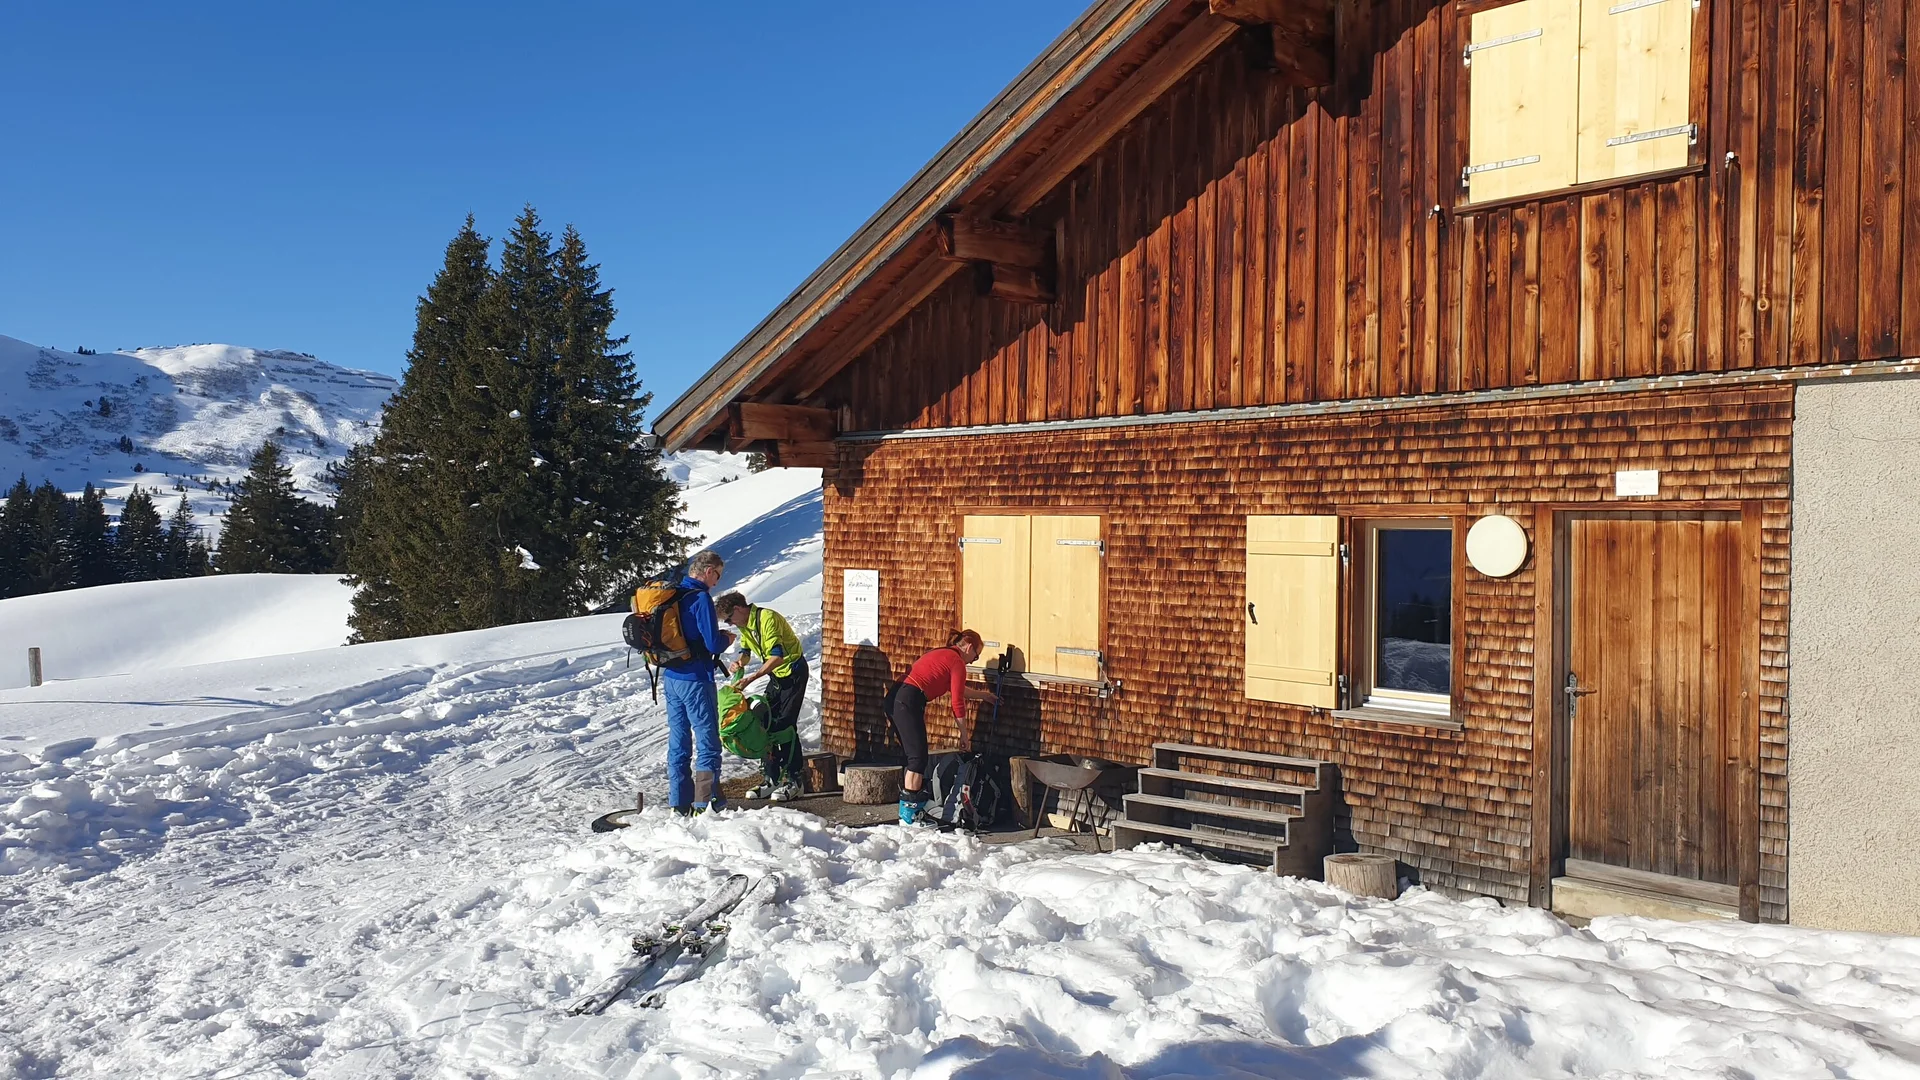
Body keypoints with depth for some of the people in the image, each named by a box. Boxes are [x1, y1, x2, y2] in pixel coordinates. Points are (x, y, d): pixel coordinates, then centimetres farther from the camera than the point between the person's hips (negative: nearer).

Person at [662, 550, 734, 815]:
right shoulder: (700, 598, -17)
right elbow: (713, 645, -20)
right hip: (695, 680, -8)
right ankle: (706, 803, 1)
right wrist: (726, 639, 2)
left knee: (678, 741, 13)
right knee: (707, 742, 0)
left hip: (671, 678, 8)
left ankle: (679, 802, 18)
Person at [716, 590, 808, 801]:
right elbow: (746, 651, 11)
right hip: (776, 676, 9)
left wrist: (752, 678, -33)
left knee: (785, 726, -10)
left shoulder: (767, 619, -24)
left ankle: (793, 781, -3)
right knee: (766, 724, 5)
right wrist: (740, 662, -13)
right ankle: (772, 779, 10)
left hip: (793, 673, -9)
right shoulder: (745, 625, 5)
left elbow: (777, 656, -30)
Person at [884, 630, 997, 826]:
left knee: (912, 757, 16)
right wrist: (964, 734, 7)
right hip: (909, 701, -10)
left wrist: (984, 695, 50)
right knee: (918, 758, -4)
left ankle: (911, 809, 21)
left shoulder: (942, 654, 25)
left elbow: (956, 689, 39)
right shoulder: (957, 662, -2)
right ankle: (909, 815, -2)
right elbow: (958, 703, -3)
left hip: (894, 698, 10)